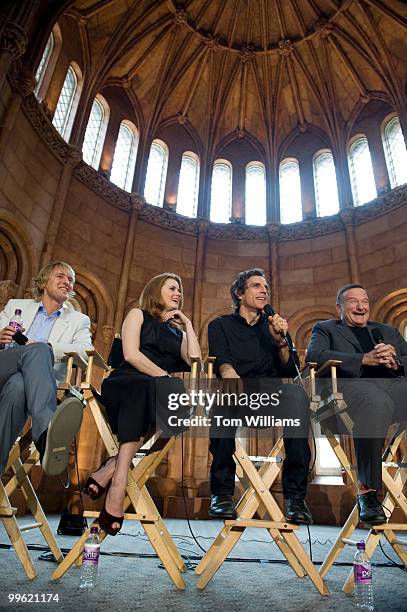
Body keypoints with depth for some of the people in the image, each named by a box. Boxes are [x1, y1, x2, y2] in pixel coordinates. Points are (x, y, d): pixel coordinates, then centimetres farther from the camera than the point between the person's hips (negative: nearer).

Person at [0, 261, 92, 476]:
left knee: (18, 385, -38)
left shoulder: (79, 320, 20)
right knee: (38, 350, -35)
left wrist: (47, 348, -18)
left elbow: (84, 350, 0)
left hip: (34, 381, 0)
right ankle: (47, 425, -58)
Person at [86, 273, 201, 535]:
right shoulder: (138, 315, 15)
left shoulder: (178, 332, 27)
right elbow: (131, 354, -3)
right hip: (125, 384, -3)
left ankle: (112, 467, -30)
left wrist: (188, 325, 13)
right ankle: (119, 478, -40)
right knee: (147, 386, -38)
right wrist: (165, 377, -9)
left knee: (183, 390, -31)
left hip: (160, 394, 4)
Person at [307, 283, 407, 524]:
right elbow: (314, 355, -1)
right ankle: (367, 491, -29)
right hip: (353, 384, -4)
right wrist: (364, 359, -10)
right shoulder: (326, 329, 22)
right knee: (375, 402, -38)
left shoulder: (387, 330, 35)